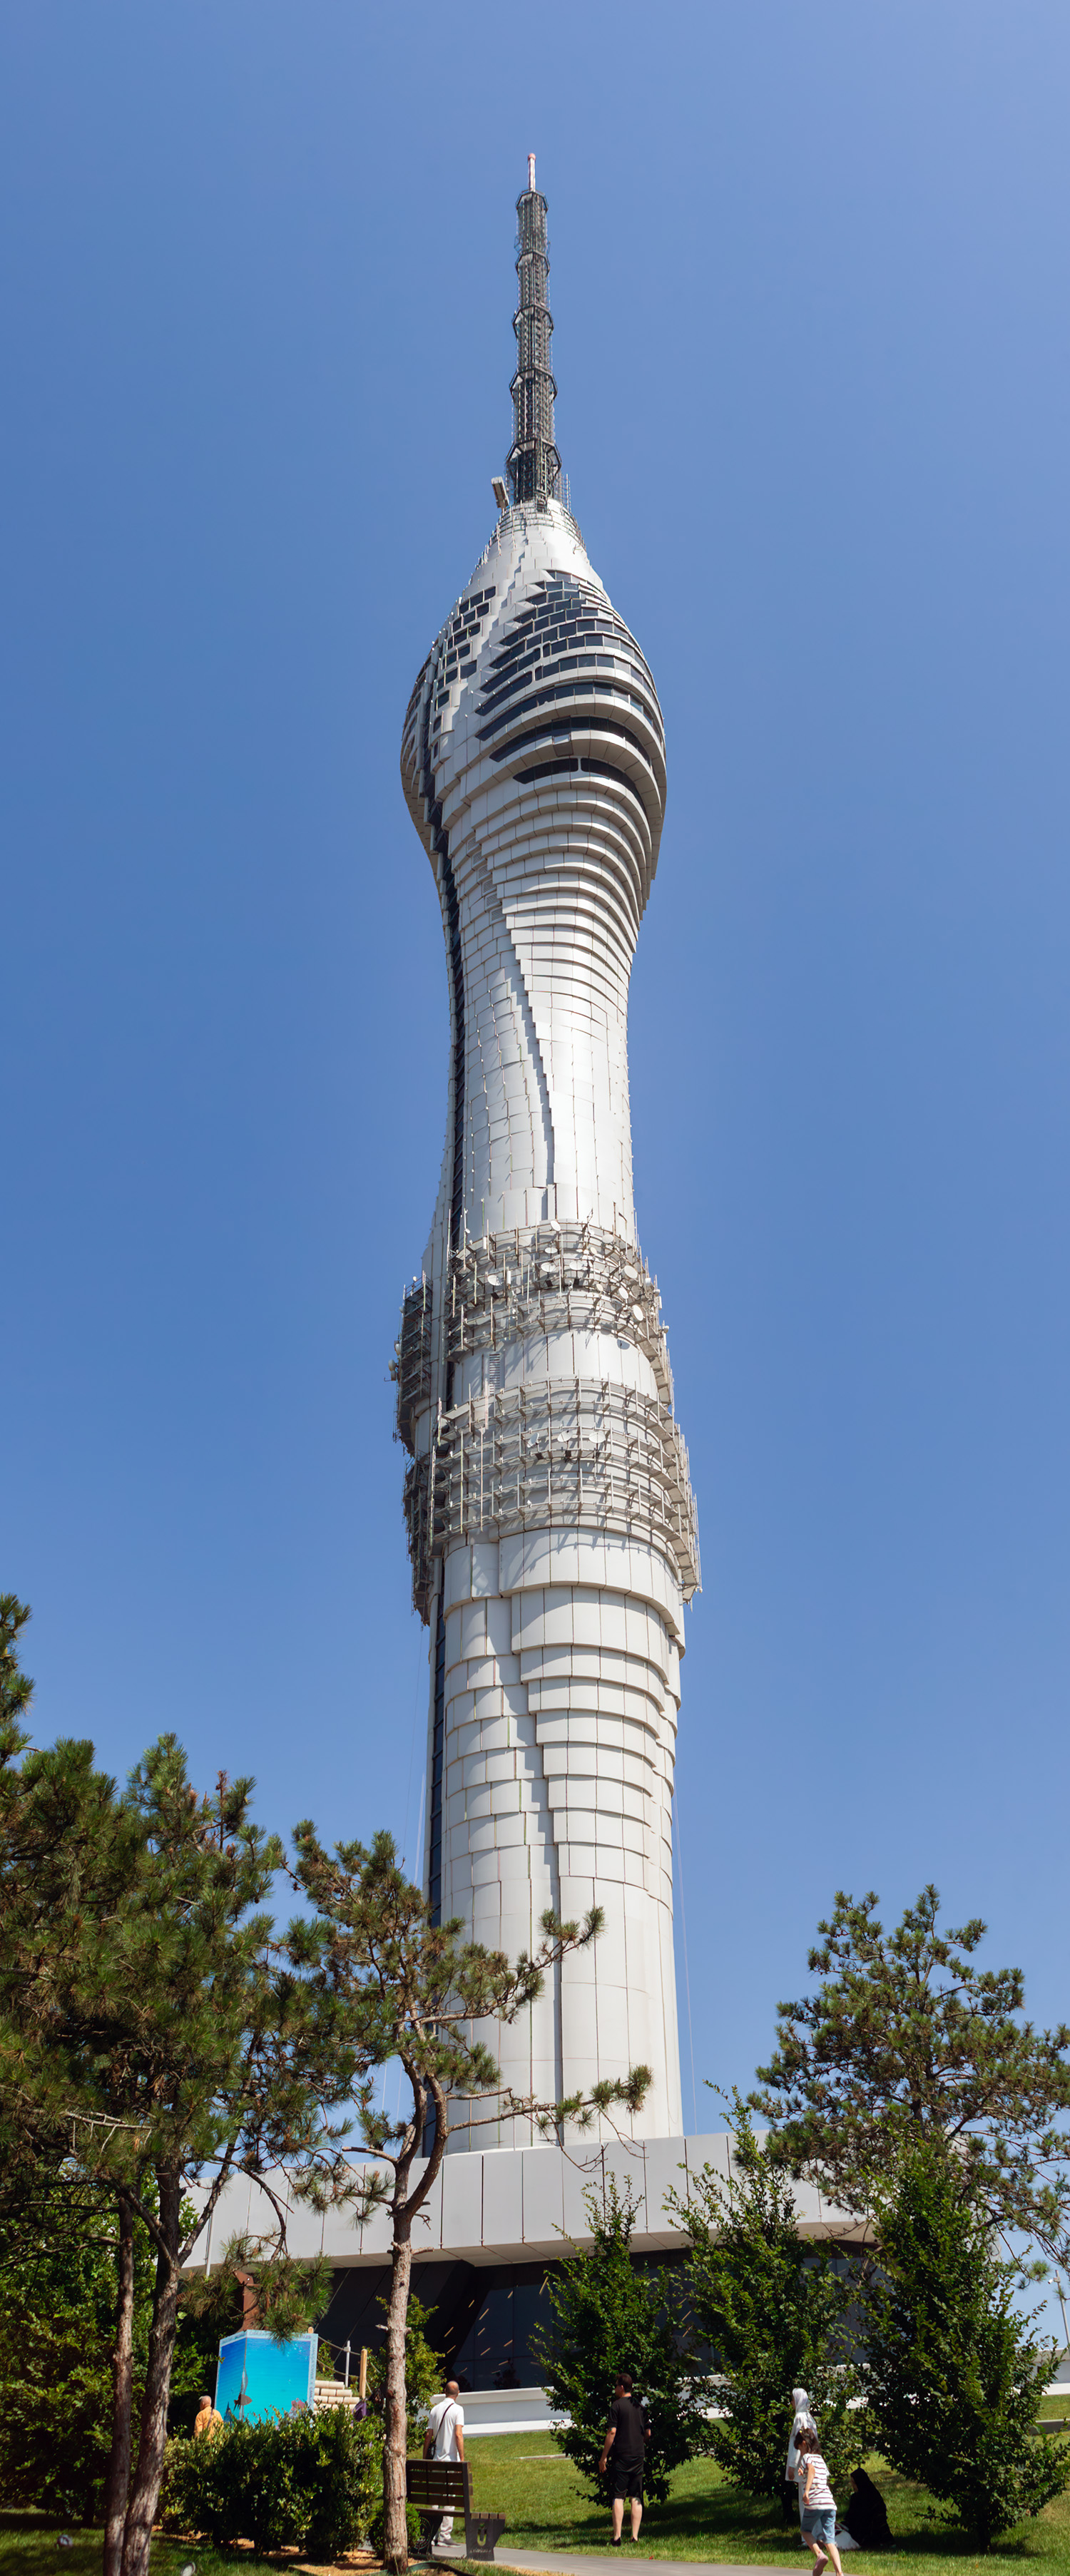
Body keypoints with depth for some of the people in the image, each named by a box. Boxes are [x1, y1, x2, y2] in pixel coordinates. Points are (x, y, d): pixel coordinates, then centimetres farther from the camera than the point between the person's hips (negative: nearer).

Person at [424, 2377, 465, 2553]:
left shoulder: (435, 2409, 8)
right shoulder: (457, 2409, -5)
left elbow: (428, 2436, 8)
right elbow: (458, 2435, -15)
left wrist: (425, 2458, 15)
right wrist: (462, 2459, -13)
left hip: (436, 2458, 5)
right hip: (450, 2459, -4)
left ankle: (433, 2536, 10)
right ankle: (445, 2536, -4)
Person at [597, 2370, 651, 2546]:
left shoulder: (617, 2406, -6)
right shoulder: (640, 2406, 11)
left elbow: (612, 2432, -11)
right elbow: (648, 2434, 15)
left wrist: (604, 2457, -7)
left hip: (621, 2456, -5)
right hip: (638, 2456, 5)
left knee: (618, 2498, -2)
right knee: (636, 2498, 7)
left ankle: (617, 2537, -8)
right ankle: (635, 2537, 3)